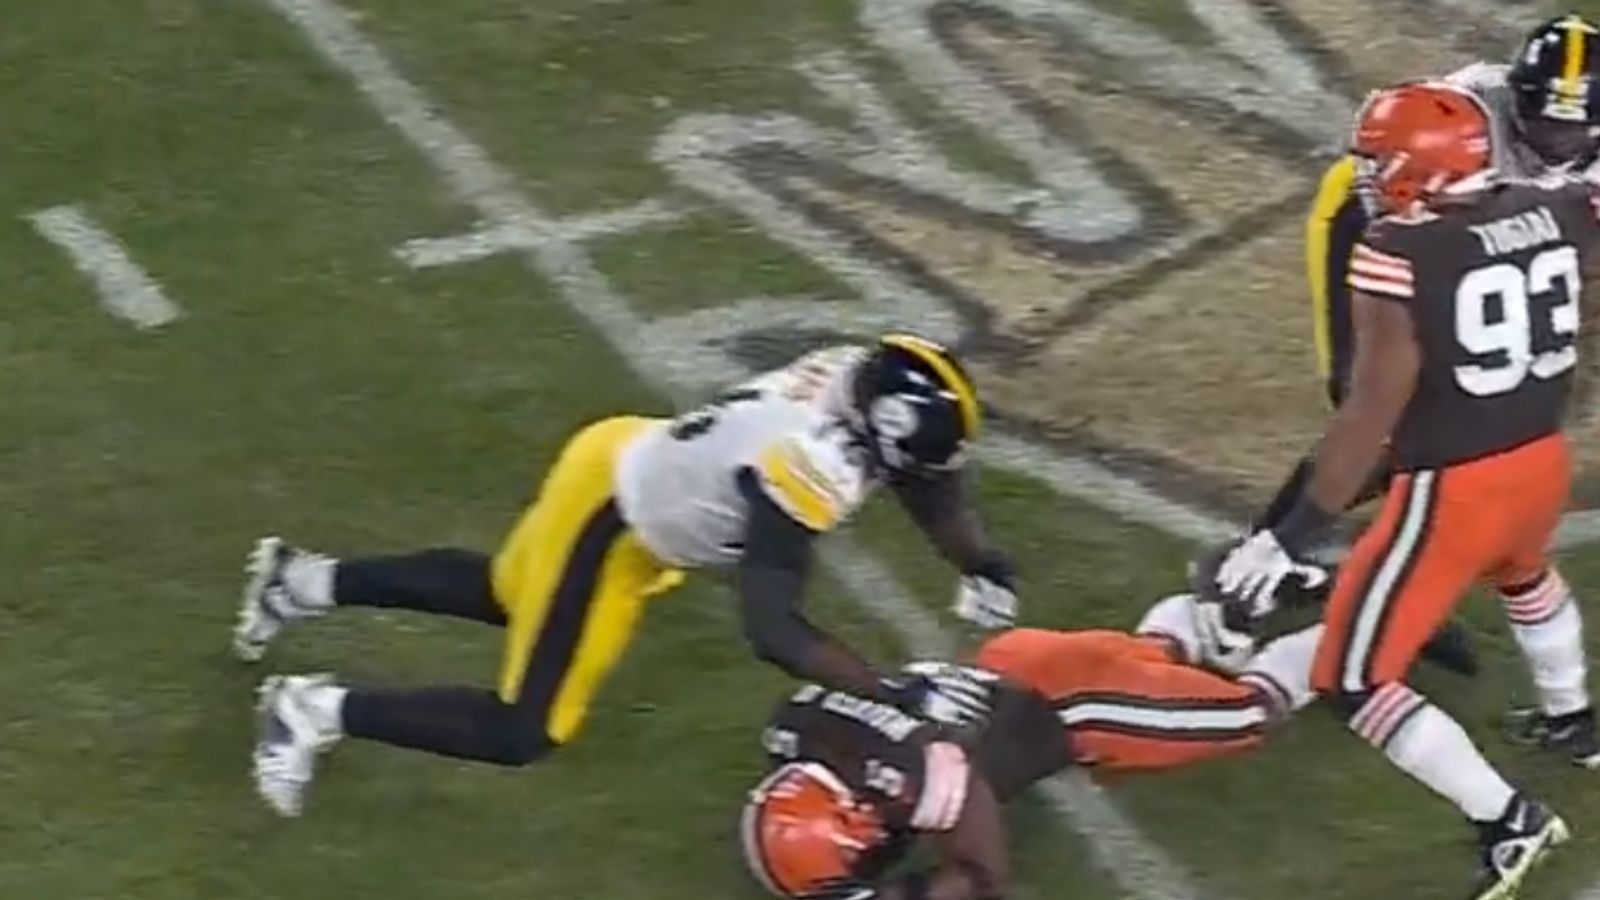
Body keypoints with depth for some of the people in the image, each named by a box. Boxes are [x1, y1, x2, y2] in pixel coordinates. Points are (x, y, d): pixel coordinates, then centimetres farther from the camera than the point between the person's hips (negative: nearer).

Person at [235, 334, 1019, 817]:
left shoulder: (868, 384, -11)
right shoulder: (808, 468, -36)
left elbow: (929, 483, 10)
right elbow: (772, 631, -38)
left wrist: (982, 568, -2)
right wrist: (891, 694, -35)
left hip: (631, 460, 9)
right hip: (610, 517, -9)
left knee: (508, 597, 34)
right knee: (521, 734, -6)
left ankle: (305, 581, 41)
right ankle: (320, 710, 0)